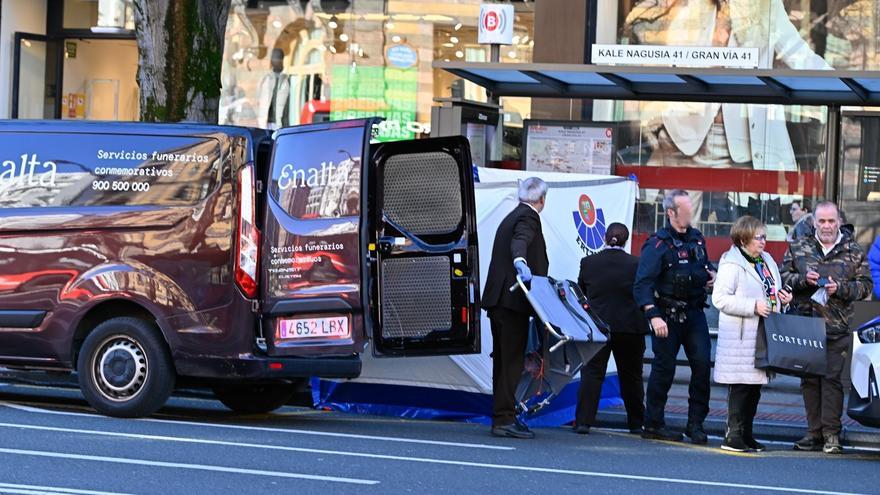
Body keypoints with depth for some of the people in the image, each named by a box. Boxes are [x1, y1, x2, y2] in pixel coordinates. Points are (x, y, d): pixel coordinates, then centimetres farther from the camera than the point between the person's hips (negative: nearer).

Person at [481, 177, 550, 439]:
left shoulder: (512, 217, 22)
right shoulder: (527, 217, -9)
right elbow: (520, 240, -29)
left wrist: (541, 280, 40)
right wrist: (520, 262, -50)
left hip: (499, 300, 10)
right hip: (512, 300, -10)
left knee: (504, 359, 15)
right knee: (512, 360, -9)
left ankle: (501, 416, 21)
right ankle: (504, 419, -11)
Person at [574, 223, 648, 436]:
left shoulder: (588, 262, -2)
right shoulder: (636, 264, -5)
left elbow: (581, 292, 8)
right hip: (630, 327, 0)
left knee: (591, 373, 2)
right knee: (631, 376, 12)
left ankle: (584, 420, -9)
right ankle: (636, 423, 18)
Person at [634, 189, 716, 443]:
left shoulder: (696, 238, 11)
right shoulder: (657, 244, -10)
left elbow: (706, 264, 31)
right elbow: (643, 284, -17)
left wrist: (711, 273, 7)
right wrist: (653, 316, -27)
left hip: (693, 313, 5)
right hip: (667, 314, -5)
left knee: (702, 363, -6)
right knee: (664, 368, 0)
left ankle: (696, 423, 3)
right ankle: (653, 424, 13)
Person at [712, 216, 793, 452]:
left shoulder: (768, 262, 17)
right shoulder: (731, 264, -9)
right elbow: (720, 298, -16)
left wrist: (782, 298, 7)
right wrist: (753, 306, -20)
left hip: (764, 333, 8)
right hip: (739, 335, -8)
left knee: (755, 386, 9)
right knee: (740, 386, -9)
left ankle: (746, 434, 16)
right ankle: (733, 435, -7)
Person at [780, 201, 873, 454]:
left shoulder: (854, 252, 6)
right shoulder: (798, 248, 11)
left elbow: (865, 285, 5)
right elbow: (782, 276, 10)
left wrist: (840, 288, -12)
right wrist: (803, 279, -9)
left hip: (837, 329, -2)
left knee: (832, 378, -7)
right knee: (809, 379, 5)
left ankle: (831, 433, -3)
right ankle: (814, 431, 11)